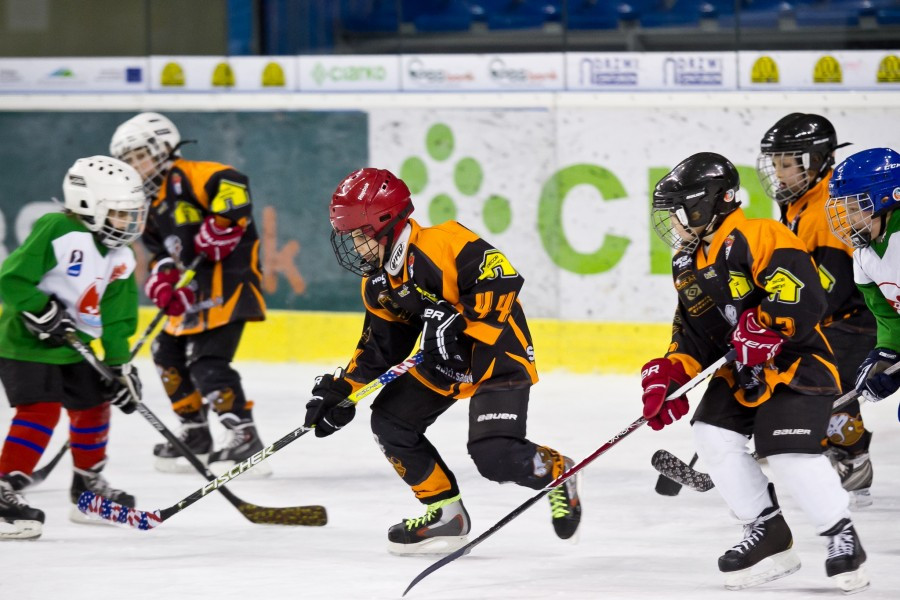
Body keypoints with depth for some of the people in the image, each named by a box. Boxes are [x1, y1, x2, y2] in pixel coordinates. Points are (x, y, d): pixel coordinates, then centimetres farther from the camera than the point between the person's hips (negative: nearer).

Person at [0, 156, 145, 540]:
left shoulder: (120, 259, 3)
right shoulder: (56, 232, -21)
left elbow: (116, 318, 6)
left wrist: (120, 366, -1)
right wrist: (42, 311, -29)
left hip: (73, 350, 9)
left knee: (93, 406, 15)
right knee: (40, 411, -20)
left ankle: (88, 487, 34)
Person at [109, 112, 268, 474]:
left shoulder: (185, 177, -10)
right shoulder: (150, 206, 20)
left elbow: (232, 185, -25)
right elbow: (161, 253, 17)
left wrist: (220, 225, -28)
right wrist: (162, 278, -3)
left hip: (228, 275, -11)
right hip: (195, 291, 11)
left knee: (207, 361, -18)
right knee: (169, 353, 16)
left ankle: (245, 438, -18)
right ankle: (195, 436, 25)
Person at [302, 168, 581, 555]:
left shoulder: (442, 244, -25)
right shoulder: (377, 285, 3)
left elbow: (502, 279, -32)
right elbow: (380, 346, 11)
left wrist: (455, 318, -36)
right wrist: (341, 390, 2)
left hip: (497, 354, -9)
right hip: (443, 364, 9)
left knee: (495, 456, -22)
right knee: (389, 419, 0)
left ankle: (556, 471, 12)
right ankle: (444, 512, 12)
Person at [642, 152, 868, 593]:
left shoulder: (755, 238, -19)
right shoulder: (688, 265, 11)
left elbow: (803, 295, -29)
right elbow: (694, 336, 13)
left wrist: (761, 329, -33)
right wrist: (667, 374, -2)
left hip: (797, 362, -9)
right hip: (742, 373, 9)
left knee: (789, 451, -21)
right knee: (712, 434, -7)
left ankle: (841, 535, -2)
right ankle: (768, 534, 4)